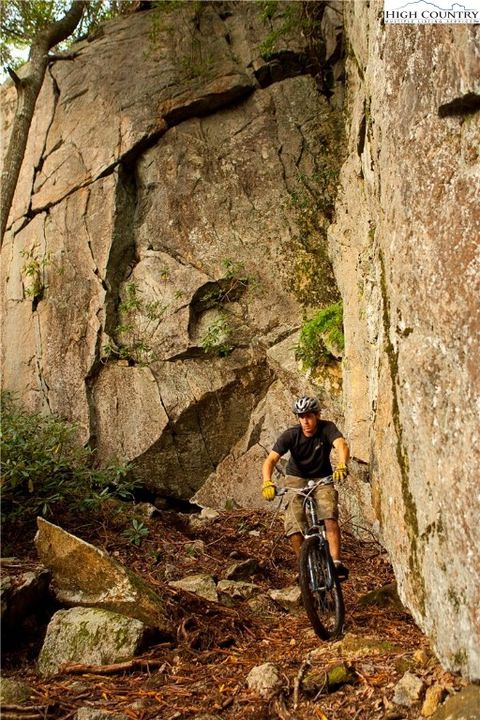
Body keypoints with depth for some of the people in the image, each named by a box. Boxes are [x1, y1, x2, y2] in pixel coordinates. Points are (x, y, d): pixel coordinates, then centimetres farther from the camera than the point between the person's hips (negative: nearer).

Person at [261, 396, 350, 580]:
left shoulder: (327, 428, -19)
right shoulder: (291, 435, -19)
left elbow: (341, 444, -38)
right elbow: (271, 460, -28)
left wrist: (341, 465, -60)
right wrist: (267, 482, -47)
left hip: (322, 478, 0)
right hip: (297, 478, 0)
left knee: (329, 516, -27)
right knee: (293, 525, -16)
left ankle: (336, 562, -27)